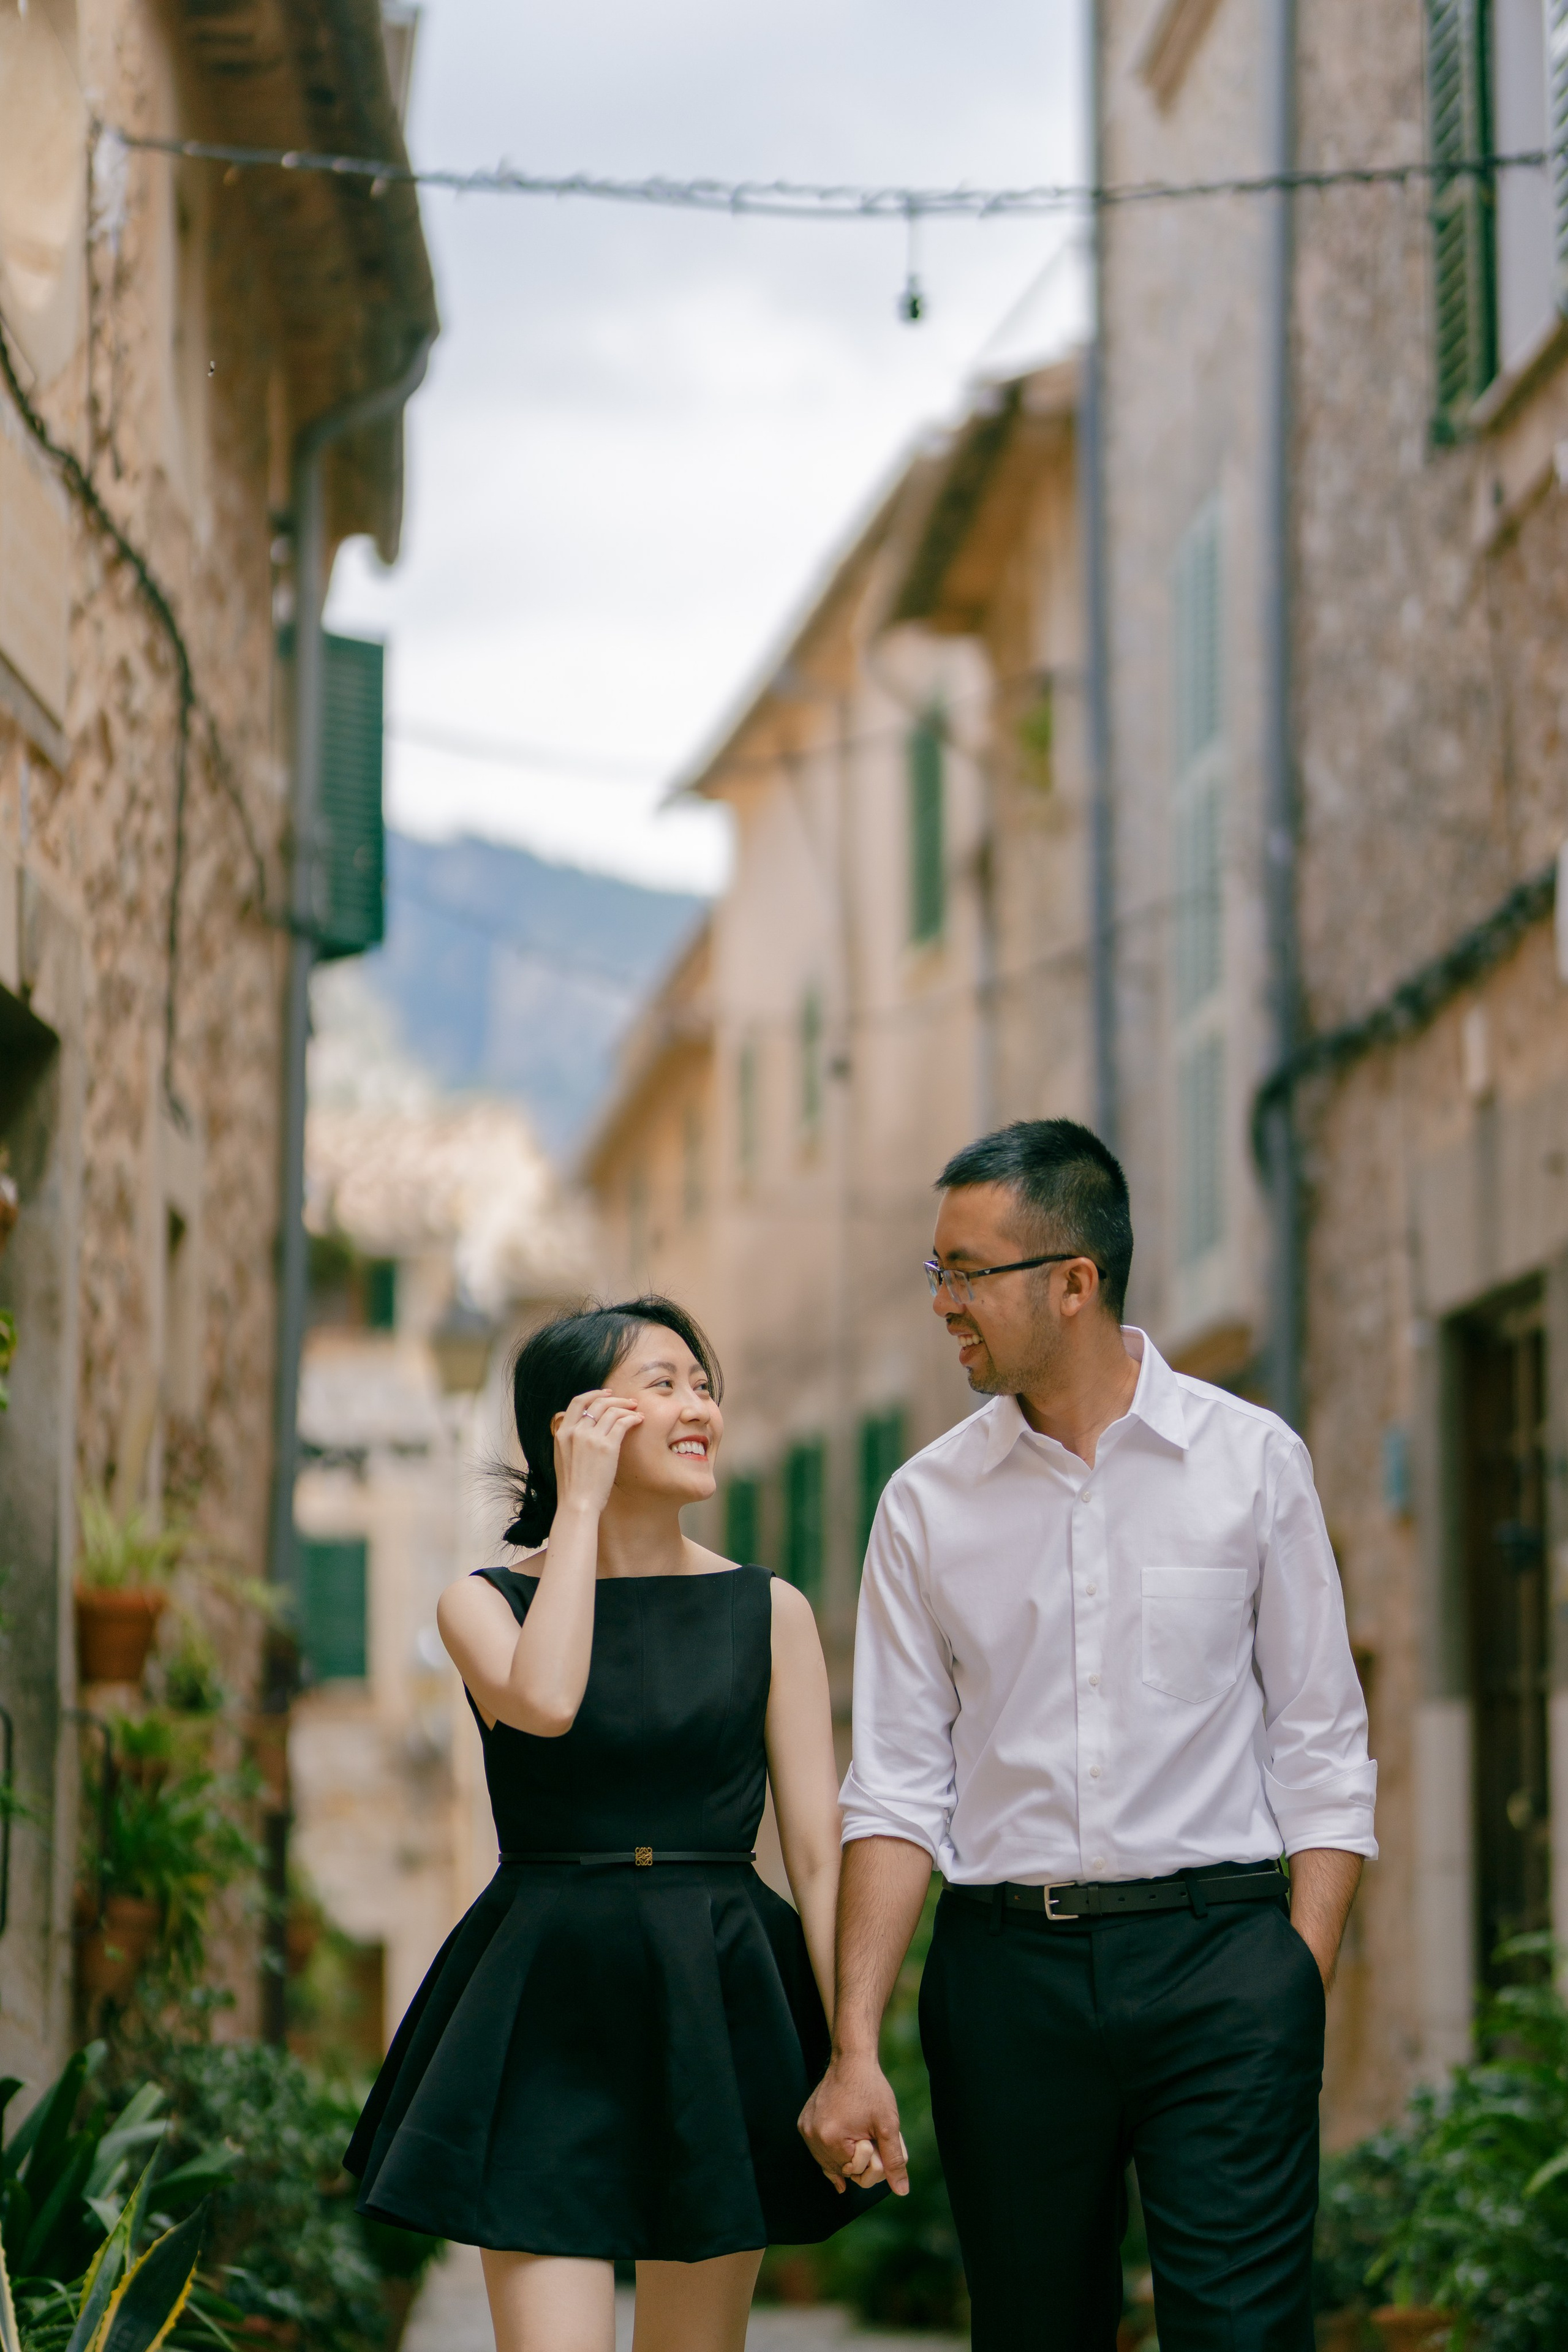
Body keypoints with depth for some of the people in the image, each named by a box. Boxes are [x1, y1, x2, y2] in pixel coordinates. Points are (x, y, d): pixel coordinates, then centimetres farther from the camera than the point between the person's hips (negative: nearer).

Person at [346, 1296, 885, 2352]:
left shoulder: (770, 1612, 5)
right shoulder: (484, 1602, 3)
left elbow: (819, 1855, 3)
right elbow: (544, 1701, -22)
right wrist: (580, 1505, -11)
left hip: (717, 2015, 2)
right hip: (548, 2017, -2)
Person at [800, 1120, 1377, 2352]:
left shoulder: (1252, 1461, 2)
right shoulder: (929, 1502, 6)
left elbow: (1320, 1751, 3)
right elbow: (896, 1789, 5)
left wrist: (1304, 1989, -7)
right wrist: (855, 2047, -3)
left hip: (1221, 1952, -2)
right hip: (1006, 1963, 2)